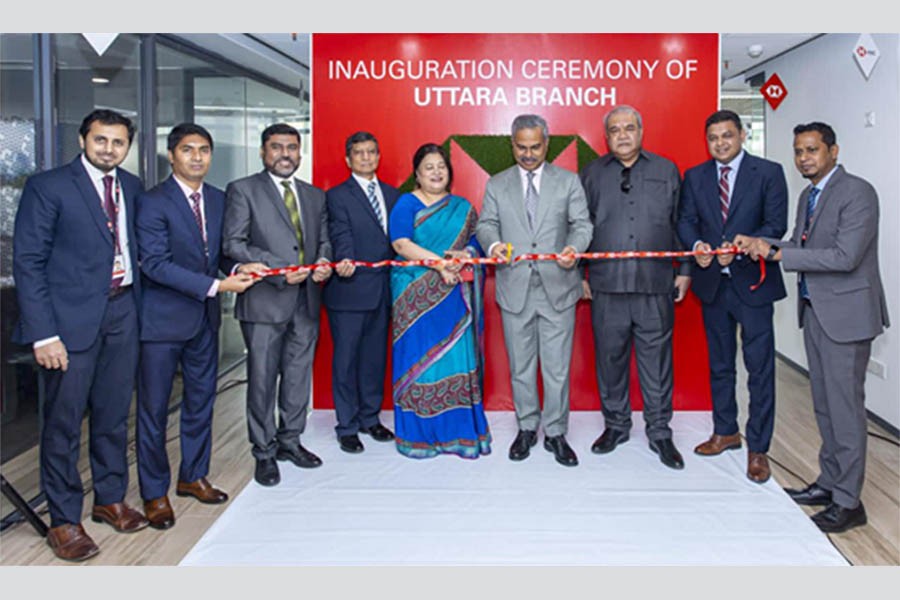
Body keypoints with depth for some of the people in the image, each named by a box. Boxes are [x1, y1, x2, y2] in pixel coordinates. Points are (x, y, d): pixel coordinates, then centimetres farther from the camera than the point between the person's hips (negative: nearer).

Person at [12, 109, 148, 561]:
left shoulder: (132, 187, 10)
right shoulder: (47, 186, -6)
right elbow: (27, 262, -9)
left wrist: (142, 303, 1)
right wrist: (43, 333, -16)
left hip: (122, 311, 5)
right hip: (72, 317, -5)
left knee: (114, 415, 15)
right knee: (64, 422, 3)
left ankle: (110, 499, 32)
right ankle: (64, 522, 17)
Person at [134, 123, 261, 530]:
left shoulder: (218, 200, 8)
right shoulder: (153, 202, -12)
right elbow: (155, 263, -19)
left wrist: (235, 268, -9)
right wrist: (215, 285, -24)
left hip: (204, 317, 6)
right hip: (164, 318, -6)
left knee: (201, 400, 15)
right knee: (154, 408, 4)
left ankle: (193, 476, 32)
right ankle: (154, 493, 18)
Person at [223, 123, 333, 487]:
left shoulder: (315, 195, 16)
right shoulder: (242, 190, 0)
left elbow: (324, 239, 19)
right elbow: (233, 244, -9)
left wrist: (324, 261, -6)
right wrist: (279, 271, -18)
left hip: (306, 301, 5)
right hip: (265, 302, -5)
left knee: (299, 376, 12)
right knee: (262, 379, 2)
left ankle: (290, 441, 28)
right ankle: (264, 453, 15)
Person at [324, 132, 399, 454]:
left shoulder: (392, 194, 14)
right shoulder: (337, 196, -2)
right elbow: (341, 236, -15)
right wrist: (346, 261, -35)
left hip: (384, 288, 5)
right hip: (350, 288, -5)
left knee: (375, 356, 14)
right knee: (346, 358, 3)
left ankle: (370, 418, 29)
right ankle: (347, 427, 14)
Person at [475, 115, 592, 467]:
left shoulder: (568, 181, 7)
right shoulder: (497, 185, 10)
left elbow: (581, 223, 1)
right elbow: (486, 223, 6)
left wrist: (575, 247, -21)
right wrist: (494, 243, -18)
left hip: (558, 287, -1)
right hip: (515, 289, 1)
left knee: (557, 367, 3)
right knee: (520, 366, 12)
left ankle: (556, 433, 18)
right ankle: (527, 428, 27)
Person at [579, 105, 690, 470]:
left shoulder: (666, 171, 11)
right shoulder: (592, 174, 10)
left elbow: (681, 223, 11)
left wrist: (685, 270, 6)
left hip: (655, 286, 0)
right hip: (606, 286, 1)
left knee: (656, 361, 3)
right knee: (610, 358, 8)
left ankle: (660, 433, 16)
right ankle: (616, 425, 24)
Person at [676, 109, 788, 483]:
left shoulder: (768, 172, -2)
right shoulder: (695, 176, 8)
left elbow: (776, 224, -8)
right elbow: (685, 221, 4)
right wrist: (696, 245, -18)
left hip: (752, 282, -4)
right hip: (712, 282, 4)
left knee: (760, 367, -2)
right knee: (719, 364, 15)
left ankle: (758, 448, 8)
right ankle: (725, 432, 31)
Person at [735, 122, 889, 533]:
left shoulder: (857, 193, -15)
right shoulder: (808, 196, 13)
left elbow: (845, 257, -23)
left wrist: (775, 252, -21)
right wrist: (763, 245, -4)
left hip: (845, 314, -9)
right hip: (814, 311, 9)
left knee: (845, 407, -1)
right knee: (824, 405, 17)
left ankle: (847, 502, 10)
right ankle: (829, 483, 30)